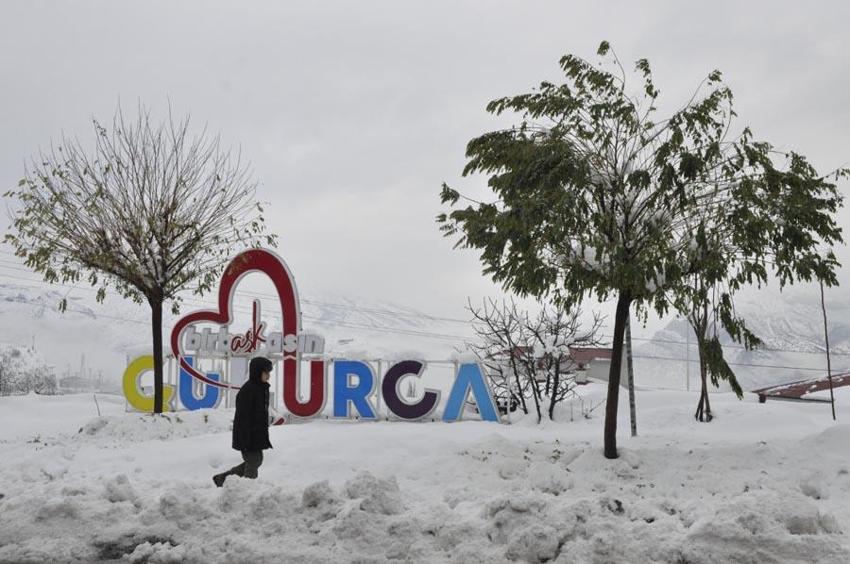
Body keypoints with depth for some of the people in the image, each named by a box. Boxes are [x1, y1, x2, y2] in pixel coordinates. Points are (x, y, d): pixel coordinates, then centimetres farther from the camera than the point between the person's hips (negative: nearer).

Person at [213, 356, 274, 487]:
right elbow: (243, 417, -22)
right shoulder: (247, 390, -20)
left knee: (256, 461, 17)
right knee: (253, 463, -2)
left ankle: (222, 477, 26)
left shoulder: (262, 388, 10)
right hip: (248, 436, -10)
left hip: (258, 435, 10)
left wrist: (264, 435, 21)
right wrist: (245, 441, -23)